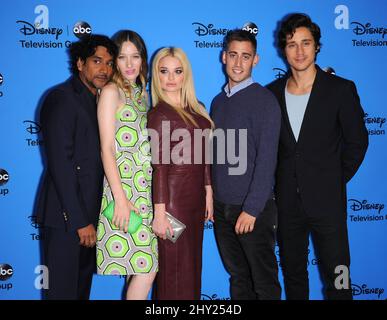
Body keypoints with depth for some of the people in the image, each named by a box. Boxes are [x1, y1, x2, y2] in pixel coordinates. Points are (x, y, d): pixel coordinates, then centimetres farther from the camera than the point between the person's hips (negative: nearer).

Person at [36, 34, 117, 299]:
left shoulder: (97, 101, 15)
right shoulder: (61, 98, -11)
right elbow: (60, 163, -17)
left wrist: (90, 217, 7)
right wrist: (80, 220, -18)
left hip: (89, 213, 8)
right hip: (67, 217, -8)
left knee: (83, 285, 17)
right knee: (63, 289, 1)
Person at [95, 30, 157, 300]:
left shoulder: (141, 91, 15)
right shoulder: (111, 91, -6)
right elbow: (107, 149, -12)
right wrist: (120, 197, -17)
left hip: (146, 186, 7)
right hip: (125, 186, -7)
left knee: (143, 266, 9)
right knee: (147, 268, -6)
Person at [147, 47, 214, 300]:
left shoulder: (198, 109, 10)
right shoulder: (159, 113, -10)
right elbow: (159, 166, -14)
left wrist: (208, 193, 10)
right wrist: (160, 213, -17)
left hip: (196, 196, 7)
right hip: (174, 197, -7)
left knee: (193, 265, 15)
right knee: (175, 270, 2)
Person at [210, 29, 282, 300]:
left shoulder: (264, 100, -9)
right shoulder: (219, 101, 11)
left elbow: (267, 159, -15)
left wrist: (251, 209, -18)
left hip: (254, 209, -5)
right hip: (221, 207, 6)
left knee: (264, 281, 7)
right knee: (237, 277, 17)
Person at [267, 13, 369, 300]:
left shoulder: (341, 89, -6)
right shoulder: (272, 93, 3)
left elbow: (357, 142, -2)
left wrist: (335, 181, 0)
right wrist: (280, 181, 4)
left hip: (327, 201, -3)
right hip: (287, 201, 3)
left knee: (336, 277, 6)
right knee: (293, 272, 17)